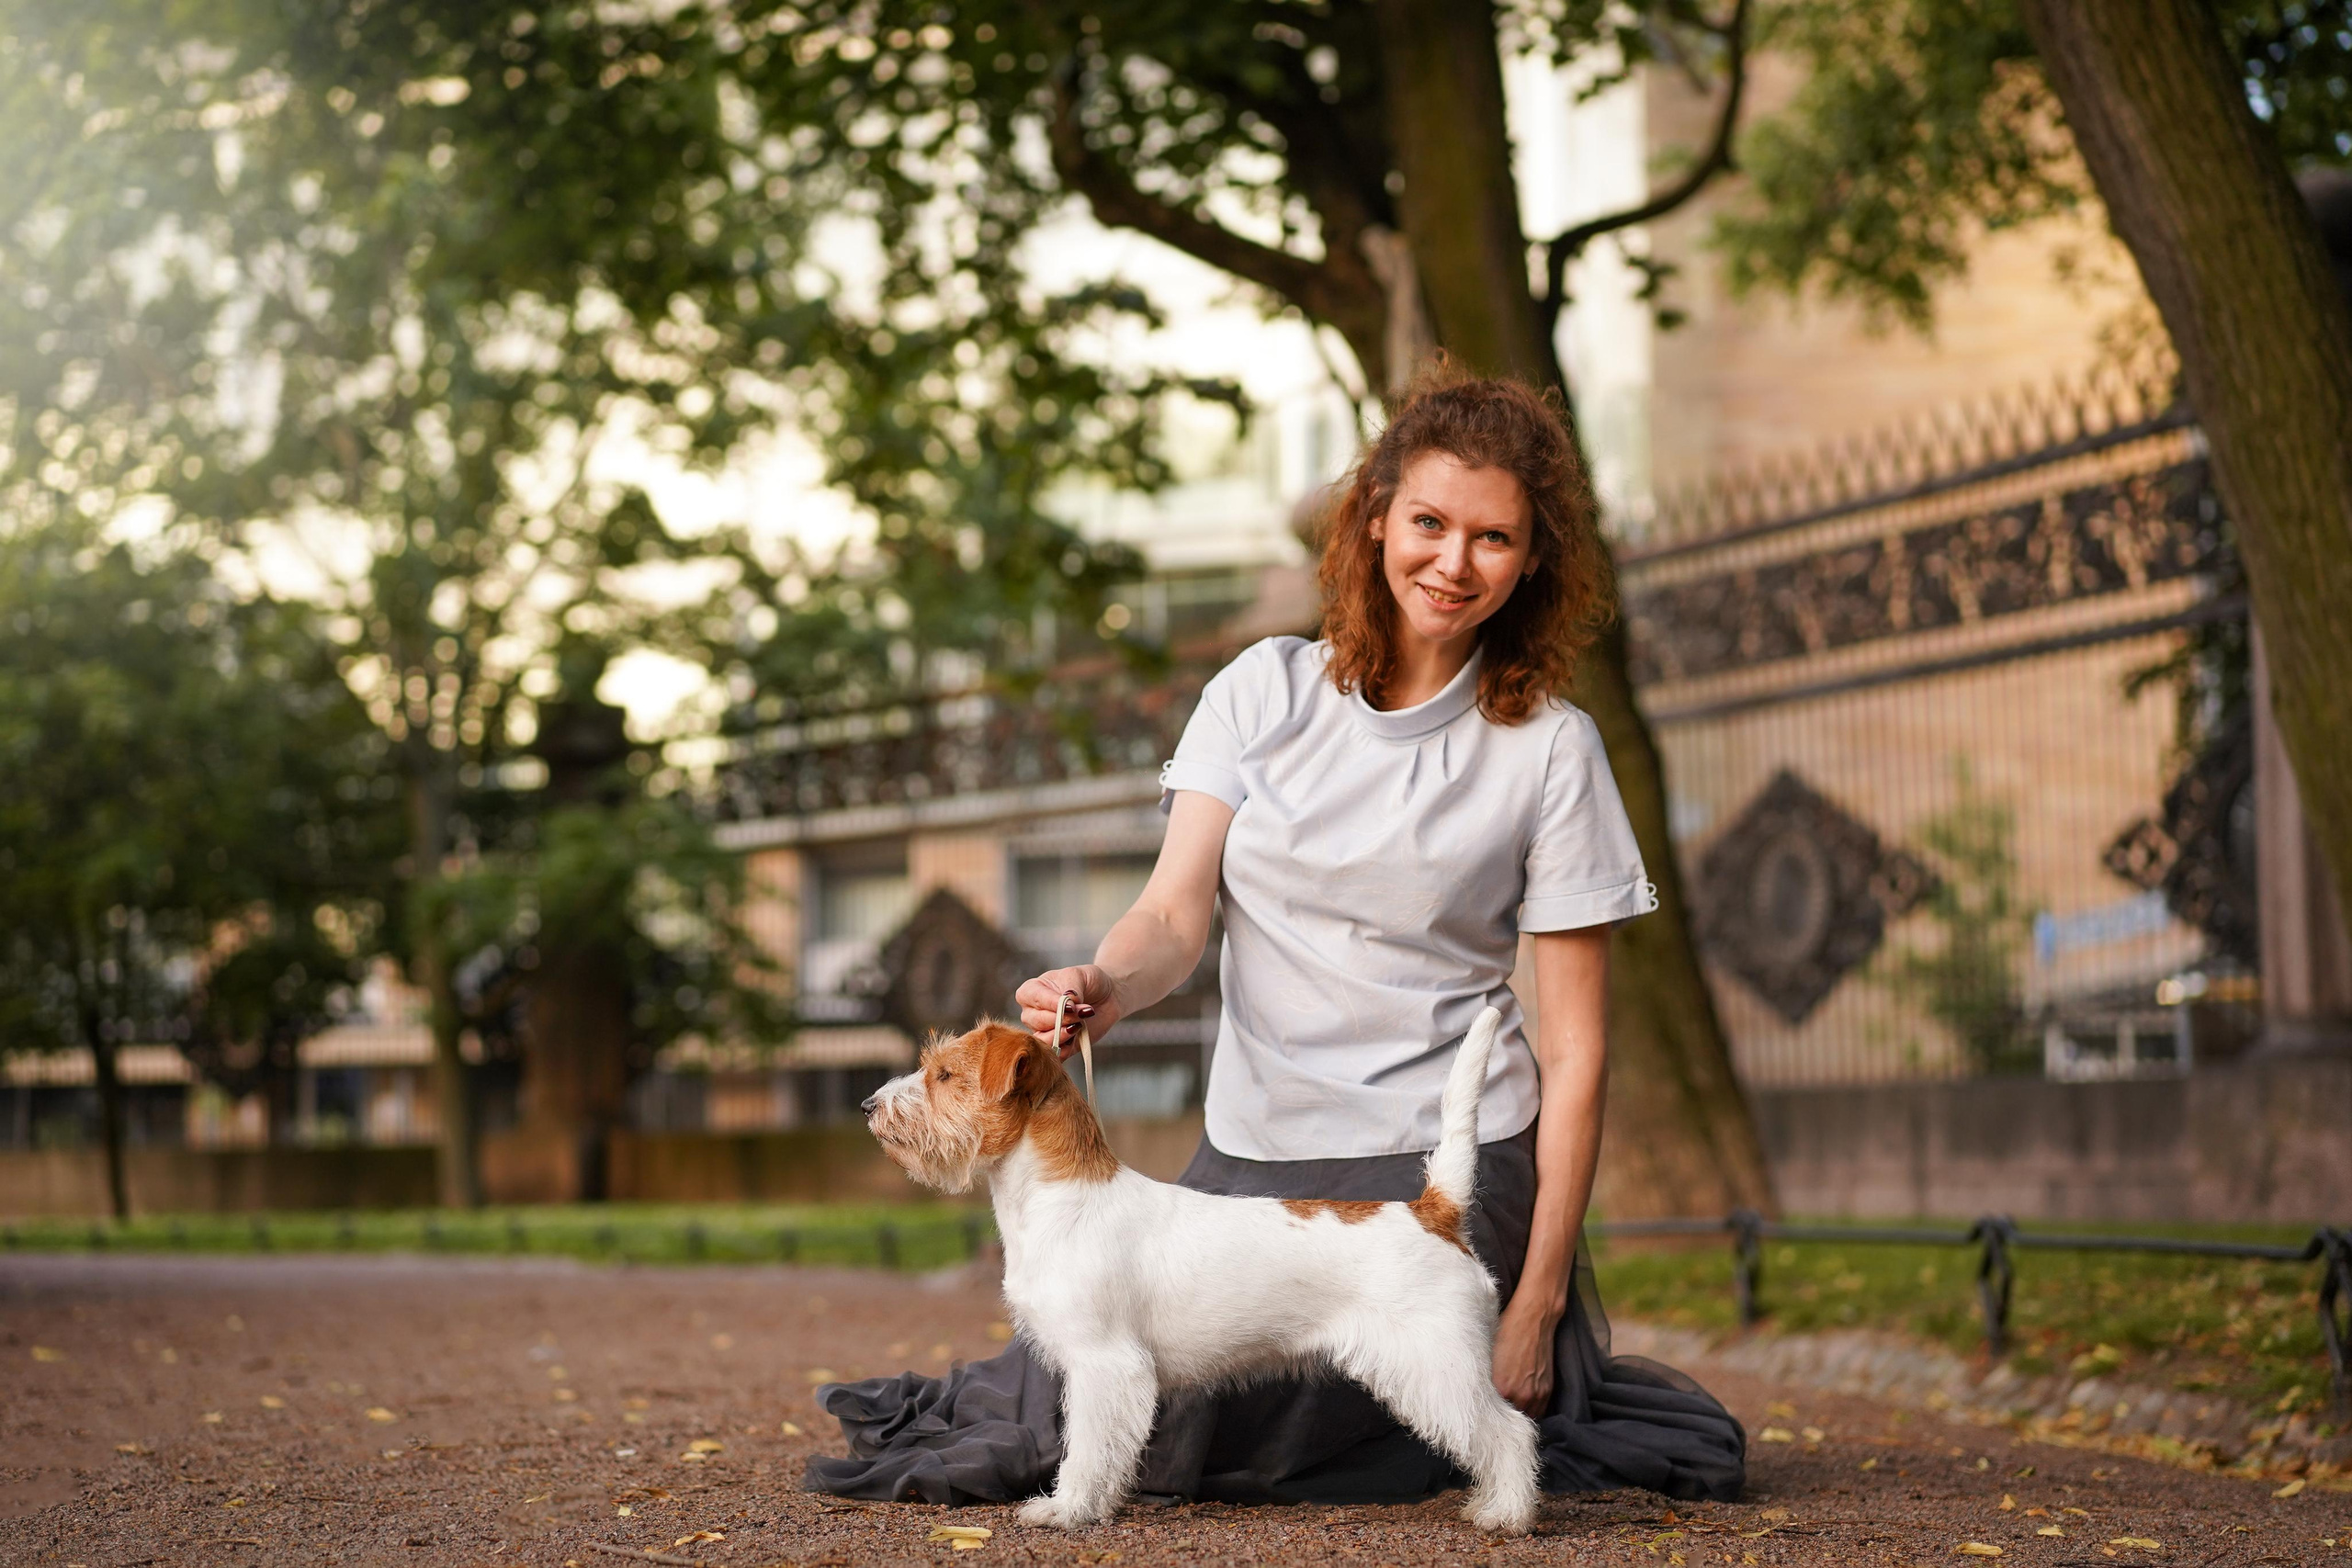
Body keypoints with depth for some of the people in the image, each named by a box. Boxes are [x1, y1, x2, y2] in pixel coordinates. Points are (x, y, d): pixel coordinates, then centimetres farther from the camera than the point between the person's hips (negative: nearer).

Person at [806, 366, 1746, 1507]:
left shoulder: (1549, 749, -3)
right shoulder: (1266, 691, 5)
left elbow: (1572, 1049, -4)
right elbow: (1178, 910, -5)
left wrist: (1538, 1302, -9)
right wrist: (1103, 986, -30)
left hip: (1440, 1166, -4)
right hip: (1255, 1152, 4)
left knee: (1159, 1431, -17)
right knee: (1082, 1371, -10)